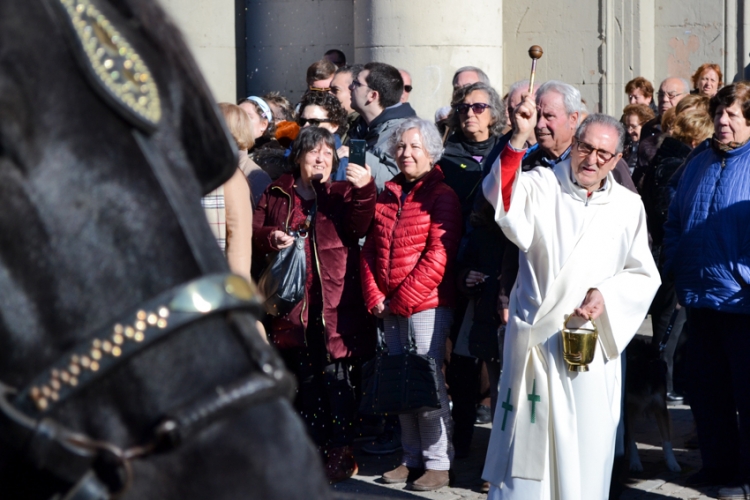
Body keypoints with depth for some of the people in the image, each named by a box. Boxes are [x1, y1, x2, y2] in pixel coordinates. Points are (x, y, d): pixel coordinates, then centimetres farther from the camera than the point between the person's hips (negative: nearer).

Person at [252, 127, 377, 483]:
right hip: (293, 302, 3)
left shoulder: (343, 193, 7)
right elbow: (253, 233, 12)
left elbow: (359, 227, -9)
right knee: (305, 378, 10)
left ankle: (340, 451, 2)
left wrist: (364, 189, -26)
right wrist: (270, 238, -11)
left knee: (336, 375, -5)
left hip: (335, 302, -2)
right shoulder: (276, 195, 12)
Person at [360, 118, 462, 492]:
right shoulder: (387, 195, 14)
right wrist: (375, 297, -1)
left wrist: (403, 299, -14)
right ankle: (412, 458, 18)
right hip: (389, 307, 7)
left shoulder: (441, 195, -6)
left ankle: (437, 463, 1)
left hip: (427, 304, -7)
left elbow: (438, 256, -14)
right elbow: (370, 249, 12)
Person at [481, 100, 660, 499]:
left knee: (586, 448, 5)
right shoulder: (541, 186, -1)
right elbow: (505, 205, -23)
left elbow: (643, 274, 12)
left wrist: (605, 295, -7)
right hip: (535, 337, -2)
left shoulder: (628, 206, 9)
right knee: (527, 439, -1)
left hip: (595, 342, 3)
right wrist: (518, 140, -35)